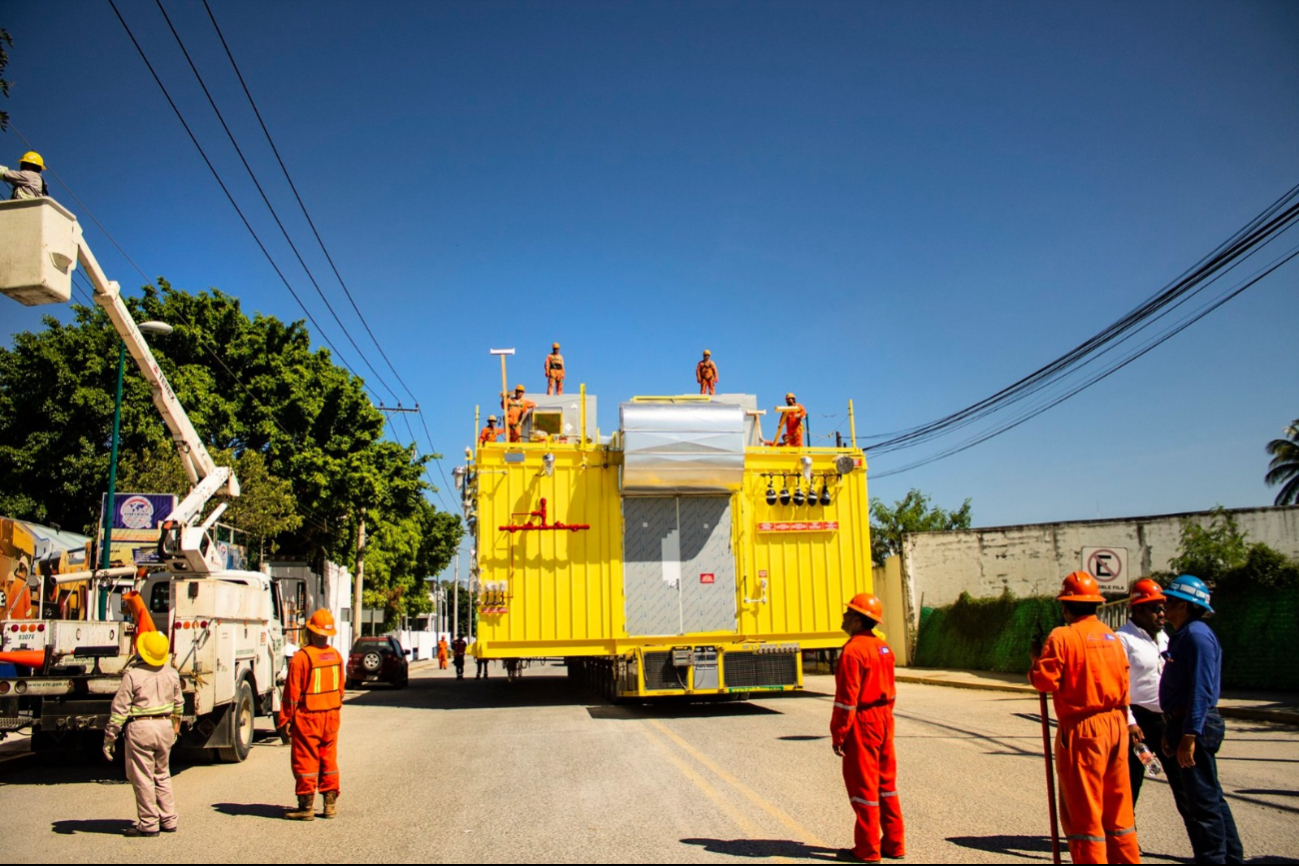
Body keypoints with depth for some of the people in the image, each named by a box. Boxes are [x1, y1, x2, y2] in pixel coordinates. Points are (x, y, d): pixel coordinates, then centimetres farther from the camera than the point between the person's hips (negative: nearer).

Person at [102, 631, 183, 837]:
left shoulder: (133, 673, -12)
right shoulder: (171, 673, 6)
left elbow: (120, 707, -11)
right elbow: (178, 704, 17)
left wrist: (110, 737, -5)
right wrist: (176, 726, 32)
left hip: (140, 728, -6)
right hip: (165, 727, 6)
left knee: (143, 779, 3)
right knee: (162, 775, 18)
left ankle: (148, 824, 8)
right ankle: (168, 820, 21)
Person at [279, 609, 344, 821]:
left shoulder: (301, 657, -16)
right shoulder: (336, 656, 4)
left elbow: (292, 692, -13)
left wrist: (285, 719, -5)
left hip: (308, 717, -6)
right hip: (331, 716, 6)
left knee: (306, 761, 3)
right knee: (328, 759, 13)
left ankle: (306, 806, 7)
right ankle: (330, 803, 18)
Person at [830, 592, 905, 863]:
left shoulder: (852, 651, -19)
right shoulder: (883, 647, 8)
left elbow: (847, 700, -19)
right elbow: (890, 690, 14)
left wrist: (837, 735, -13)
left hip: (862, 723, -8)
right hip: (884, 719, 8)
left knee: (863, 786, 2)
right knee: (886, 781, 15)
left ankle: (867, 850, 10)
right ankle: (894, 843, 22)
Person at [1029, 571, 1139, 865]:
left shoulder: (1063, 636, -12)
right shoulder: (1113, 636, 8)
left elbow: (1045, 680, -16)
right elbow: (1124, 684, 11)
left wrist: (1036, 660, 2)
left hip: (1082, 730, -7)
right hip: (1115, 725, 7)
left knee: (1083, 810, 2)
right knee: (1118, 809, 17)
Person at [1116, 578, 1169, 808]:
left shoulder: (1164, 638, 14)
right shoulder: (1122, 639, -10)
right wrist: (1129, 722, -19)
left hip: (1167, 719, 7)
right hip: (1139, 720, -7)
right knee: (1130, 781, 0)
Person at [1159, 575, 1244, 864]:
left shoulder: (1197, 635, -17)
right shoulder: (1182, 635, 15)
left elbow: (1201, 690, -23)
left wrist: (1189, 736, -25)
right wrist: (1171, 732, 21)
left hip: (1196, 726, -11)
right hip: (1181, 725, 11)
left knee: (1203, 802, -2)